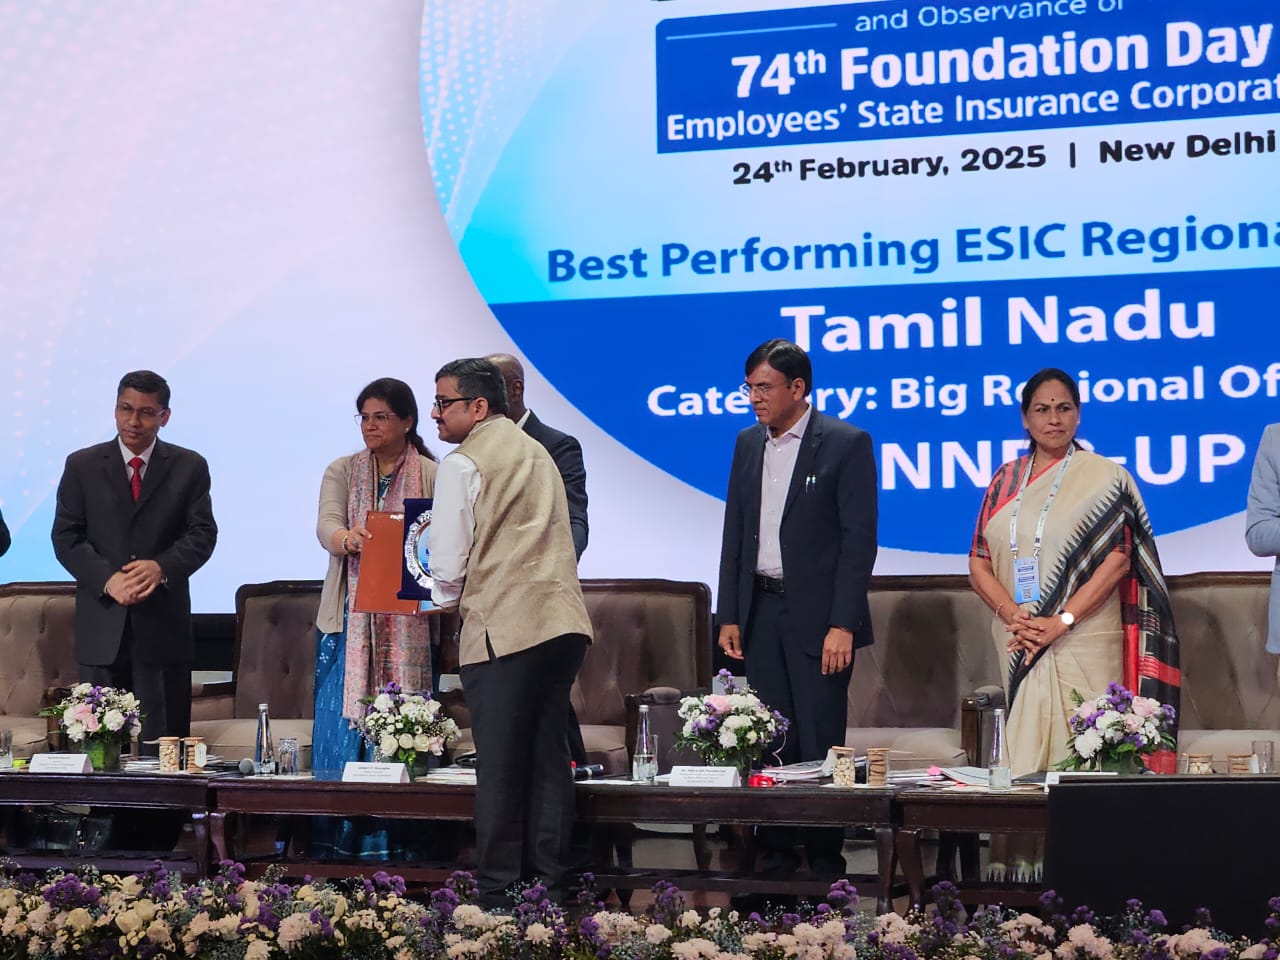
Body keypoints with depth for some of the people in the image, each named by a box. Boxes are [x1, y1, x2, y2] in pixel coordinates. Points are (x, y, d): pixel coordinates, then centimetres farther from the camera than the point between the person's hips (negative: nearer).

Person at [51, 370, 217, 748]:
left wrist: (162, 567, -18)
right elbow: (65, 537, 2)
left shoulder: (189, 467, 7)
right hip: (101, 625, 0)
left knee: (167, 741, 1)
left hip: (163, 622, 0)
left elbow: (202, 534, 1)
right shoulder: (82, 466, 7)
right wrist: (107, 578, -15)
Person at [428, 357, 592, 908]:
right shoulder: (537, 453, 19)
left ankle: (497, 895, -1)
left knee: (500, 766, -4)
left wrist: (446, 601, 13)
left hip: (502, 628, -7)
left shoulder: (462, 464, -6)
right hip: (562, 622, 8)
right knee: (548, 758, 10)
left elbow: (448, 559, -8)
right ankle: (549, 887, 12)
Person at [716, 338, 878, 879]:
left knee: (820, 744, -3)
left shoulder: (846, 444, -6)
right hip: (761, 612, 5)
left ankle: (825, 863, 5)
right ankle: (775, 860, 13)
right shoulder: (748, 444, 12)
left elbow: (860, 539, -10)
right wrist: (729, 616, 9)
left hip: (817, 614, -5)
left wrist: (842, 625, -15)